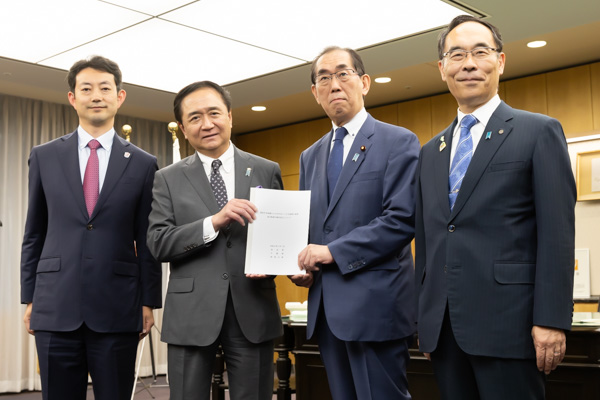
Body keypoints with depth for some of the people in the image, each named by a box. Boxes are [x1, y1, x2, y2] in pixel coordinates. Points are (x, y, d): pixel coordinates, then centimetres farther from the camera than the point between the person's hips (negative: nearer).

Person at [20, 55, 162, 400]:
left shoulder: (143, 164, 4)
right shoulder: (44, 157, 8)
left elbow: (147, 240, 5)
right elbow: (34, 233, 10)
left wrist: (149, 303, 3)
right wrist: (29, 297, 7)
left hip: (117, 311, -1)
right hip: (56, 308, 1)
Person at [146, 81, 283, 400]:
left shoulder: (267, 171, 7)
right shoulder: (168, 179, 6)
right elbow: (158, 244, -4)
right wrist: (214, 222, -17)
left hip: (253, 311, 1)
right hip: (191, 314, 0)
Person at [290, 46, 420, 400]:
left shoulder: (399, 142, -3)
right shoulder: (311, 156, 17)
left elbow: (402, 219, -14)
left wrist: (333, 252, -17)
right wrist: (300, 266, 0)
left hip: (376, 305, -6)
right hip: (326, 307, 6)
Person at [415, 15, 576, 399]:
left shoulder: (540, 132, 0)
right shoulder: (431, 151, 16)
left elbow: (557, 234, -7)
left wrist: (551, 320, -13)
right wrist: (425, 314, 13)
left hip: (506, 323, -5)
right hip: (442, 325, 5)